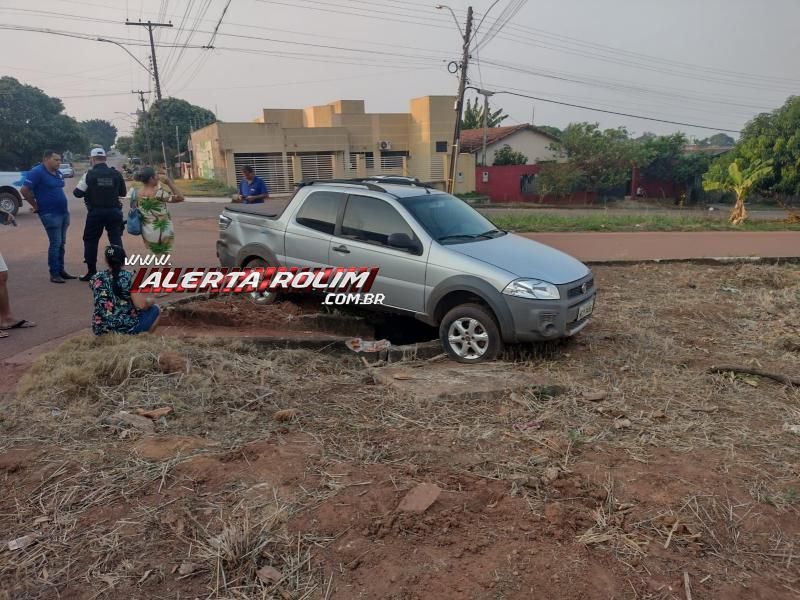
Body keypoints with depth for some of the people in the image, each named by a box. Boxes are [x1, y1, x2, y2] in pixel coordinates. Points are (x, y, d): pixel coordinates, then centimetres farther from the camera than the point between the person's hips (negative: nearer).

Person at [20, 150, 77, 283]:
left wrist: (64, 206, 14)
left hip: (63, 212, 8)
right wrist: (36, 206, -9)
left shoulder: (58, 173, 13)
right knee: (55, 243, -7)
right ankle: (54, 273, 1)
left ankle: (61, 270, 20)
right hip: (50, 214, -8)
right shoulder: (37, 172, -11)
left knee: (62, 243, 12)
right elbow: (24, 190, -15)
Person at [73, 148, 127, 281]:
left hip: (96, 212, -2)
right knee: (116, 239, 7)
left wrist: (89, 190, 17)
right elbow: (123, 193, 11)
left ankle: (91, 272, 11)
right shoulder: (116, 174, 1)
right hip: (114, 211, 2)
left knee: (90, 240, 10)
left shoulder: (89, 174, -6)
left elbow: (78, 193, -3)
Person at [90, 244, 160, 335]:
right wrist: (151, 300, 3)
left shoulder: (96, 279, -1)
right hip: (127, 328, -5)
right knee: (155, 309, 19)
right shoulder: (129, 278, -14)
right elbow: (141, 305, -20)